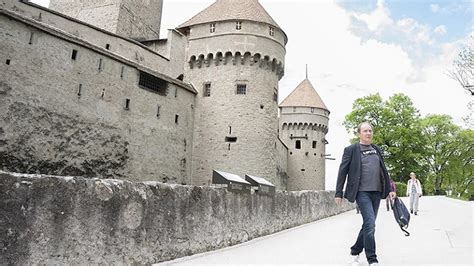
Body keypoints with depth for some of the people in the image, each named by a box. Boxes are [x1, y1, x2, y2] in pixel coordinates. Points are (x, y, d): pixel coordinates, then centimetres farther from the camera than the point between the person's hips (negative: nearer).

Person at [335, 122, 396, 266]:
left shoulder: (376, 150, 16)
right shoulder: (351, 150, -1)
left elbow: (384, 171, 20)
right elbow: (342, 172, -3)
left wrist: (389, 189, 13)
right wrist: (338, 193, -7)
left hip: (376, 192, 6)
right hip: (362, 192, -6)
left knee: (368, 224, 10)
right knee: (370, 224, -13)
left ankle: (355, 252, 27)